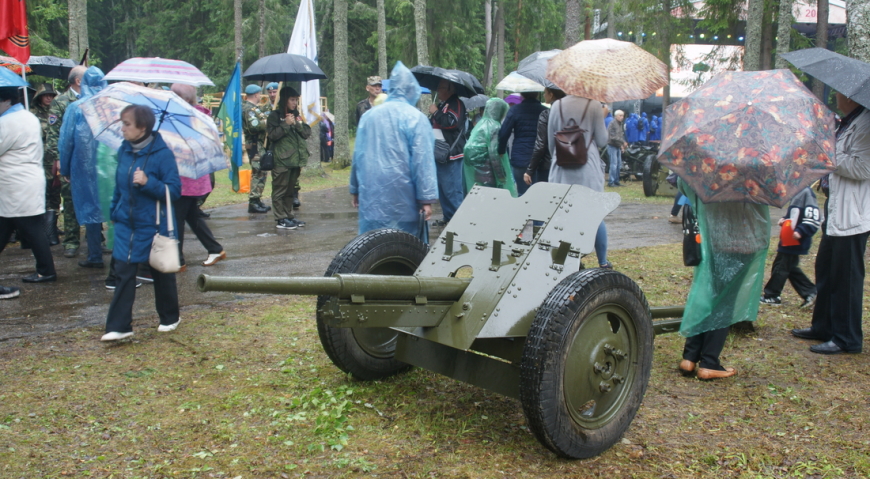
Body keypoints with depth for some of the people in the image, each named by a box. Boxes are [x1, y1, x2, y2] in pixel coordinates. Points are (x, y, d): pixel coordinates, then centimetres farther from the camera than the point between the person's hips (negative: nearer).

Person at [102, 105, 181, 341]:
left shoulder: (162, 153, -15)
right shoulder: (124, 150, 3)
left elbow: (174, 190, -16)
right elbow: (119, 186, 15)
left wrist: (148, 183, -29)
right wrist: (115, 211, 12)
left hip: (153, 226, -4)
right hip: (126, 225, 5)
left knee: (161, 273, 11)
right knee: (123, 272, 0)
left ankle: (170, 318, 30)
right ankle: (119, 326, 4)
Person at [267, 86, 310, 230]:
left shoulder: (297, 115, 17)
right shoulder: (275, 115, -3)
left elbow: (307, 133, 9)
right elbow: (272, 135, -13)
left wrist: (297, 124, -6)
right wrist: (286, 124, -16)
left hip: (296, 158, 7)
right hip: (281, 159, -7)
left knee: (290, 190, 13)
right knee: (280, 190, -3)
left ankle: (288, 216, 20)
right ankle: (280, 219, -1)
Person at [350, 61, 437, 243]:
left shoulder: (369, 116, 9)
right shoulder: (415, 117, -6)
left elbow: (358, 155, 14)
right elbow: (423, 161, -11)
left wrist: (355, 189, 23)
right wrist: (427, 198, -11)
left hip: (371, 195, 5)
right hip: (402, 199, -5)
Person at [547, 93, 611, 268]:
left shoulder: (557, 105, 2)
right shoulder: (594, 105, -7)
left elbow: (551, 140, 8)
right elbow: (602, 140, -1)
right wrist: (602, 119, 13)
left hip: (562, 170, 2)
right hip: (588, 170, -2)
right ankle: (603, 262, 17)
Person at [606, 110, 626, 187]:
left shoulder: (620, 124, 16)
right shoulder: (612, 124, -13)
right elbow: (613, 137, -21)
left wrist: (622, 145, 12)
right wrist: (623, 142, -20)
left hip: (618, 147, 9)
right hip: (612, 146, -9)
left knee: (619, 165, 10)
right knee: (614, 164, -12)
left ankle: (616, 181, 17)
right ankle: (611, 182, -9)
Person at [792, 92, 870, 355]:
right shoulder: (847, 123, 14)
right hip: (835, 214, 10)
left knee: (846, 278, -2)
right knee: (825, 270, 18)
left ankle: (847, 338, 8)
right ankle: (823, 326, 30)